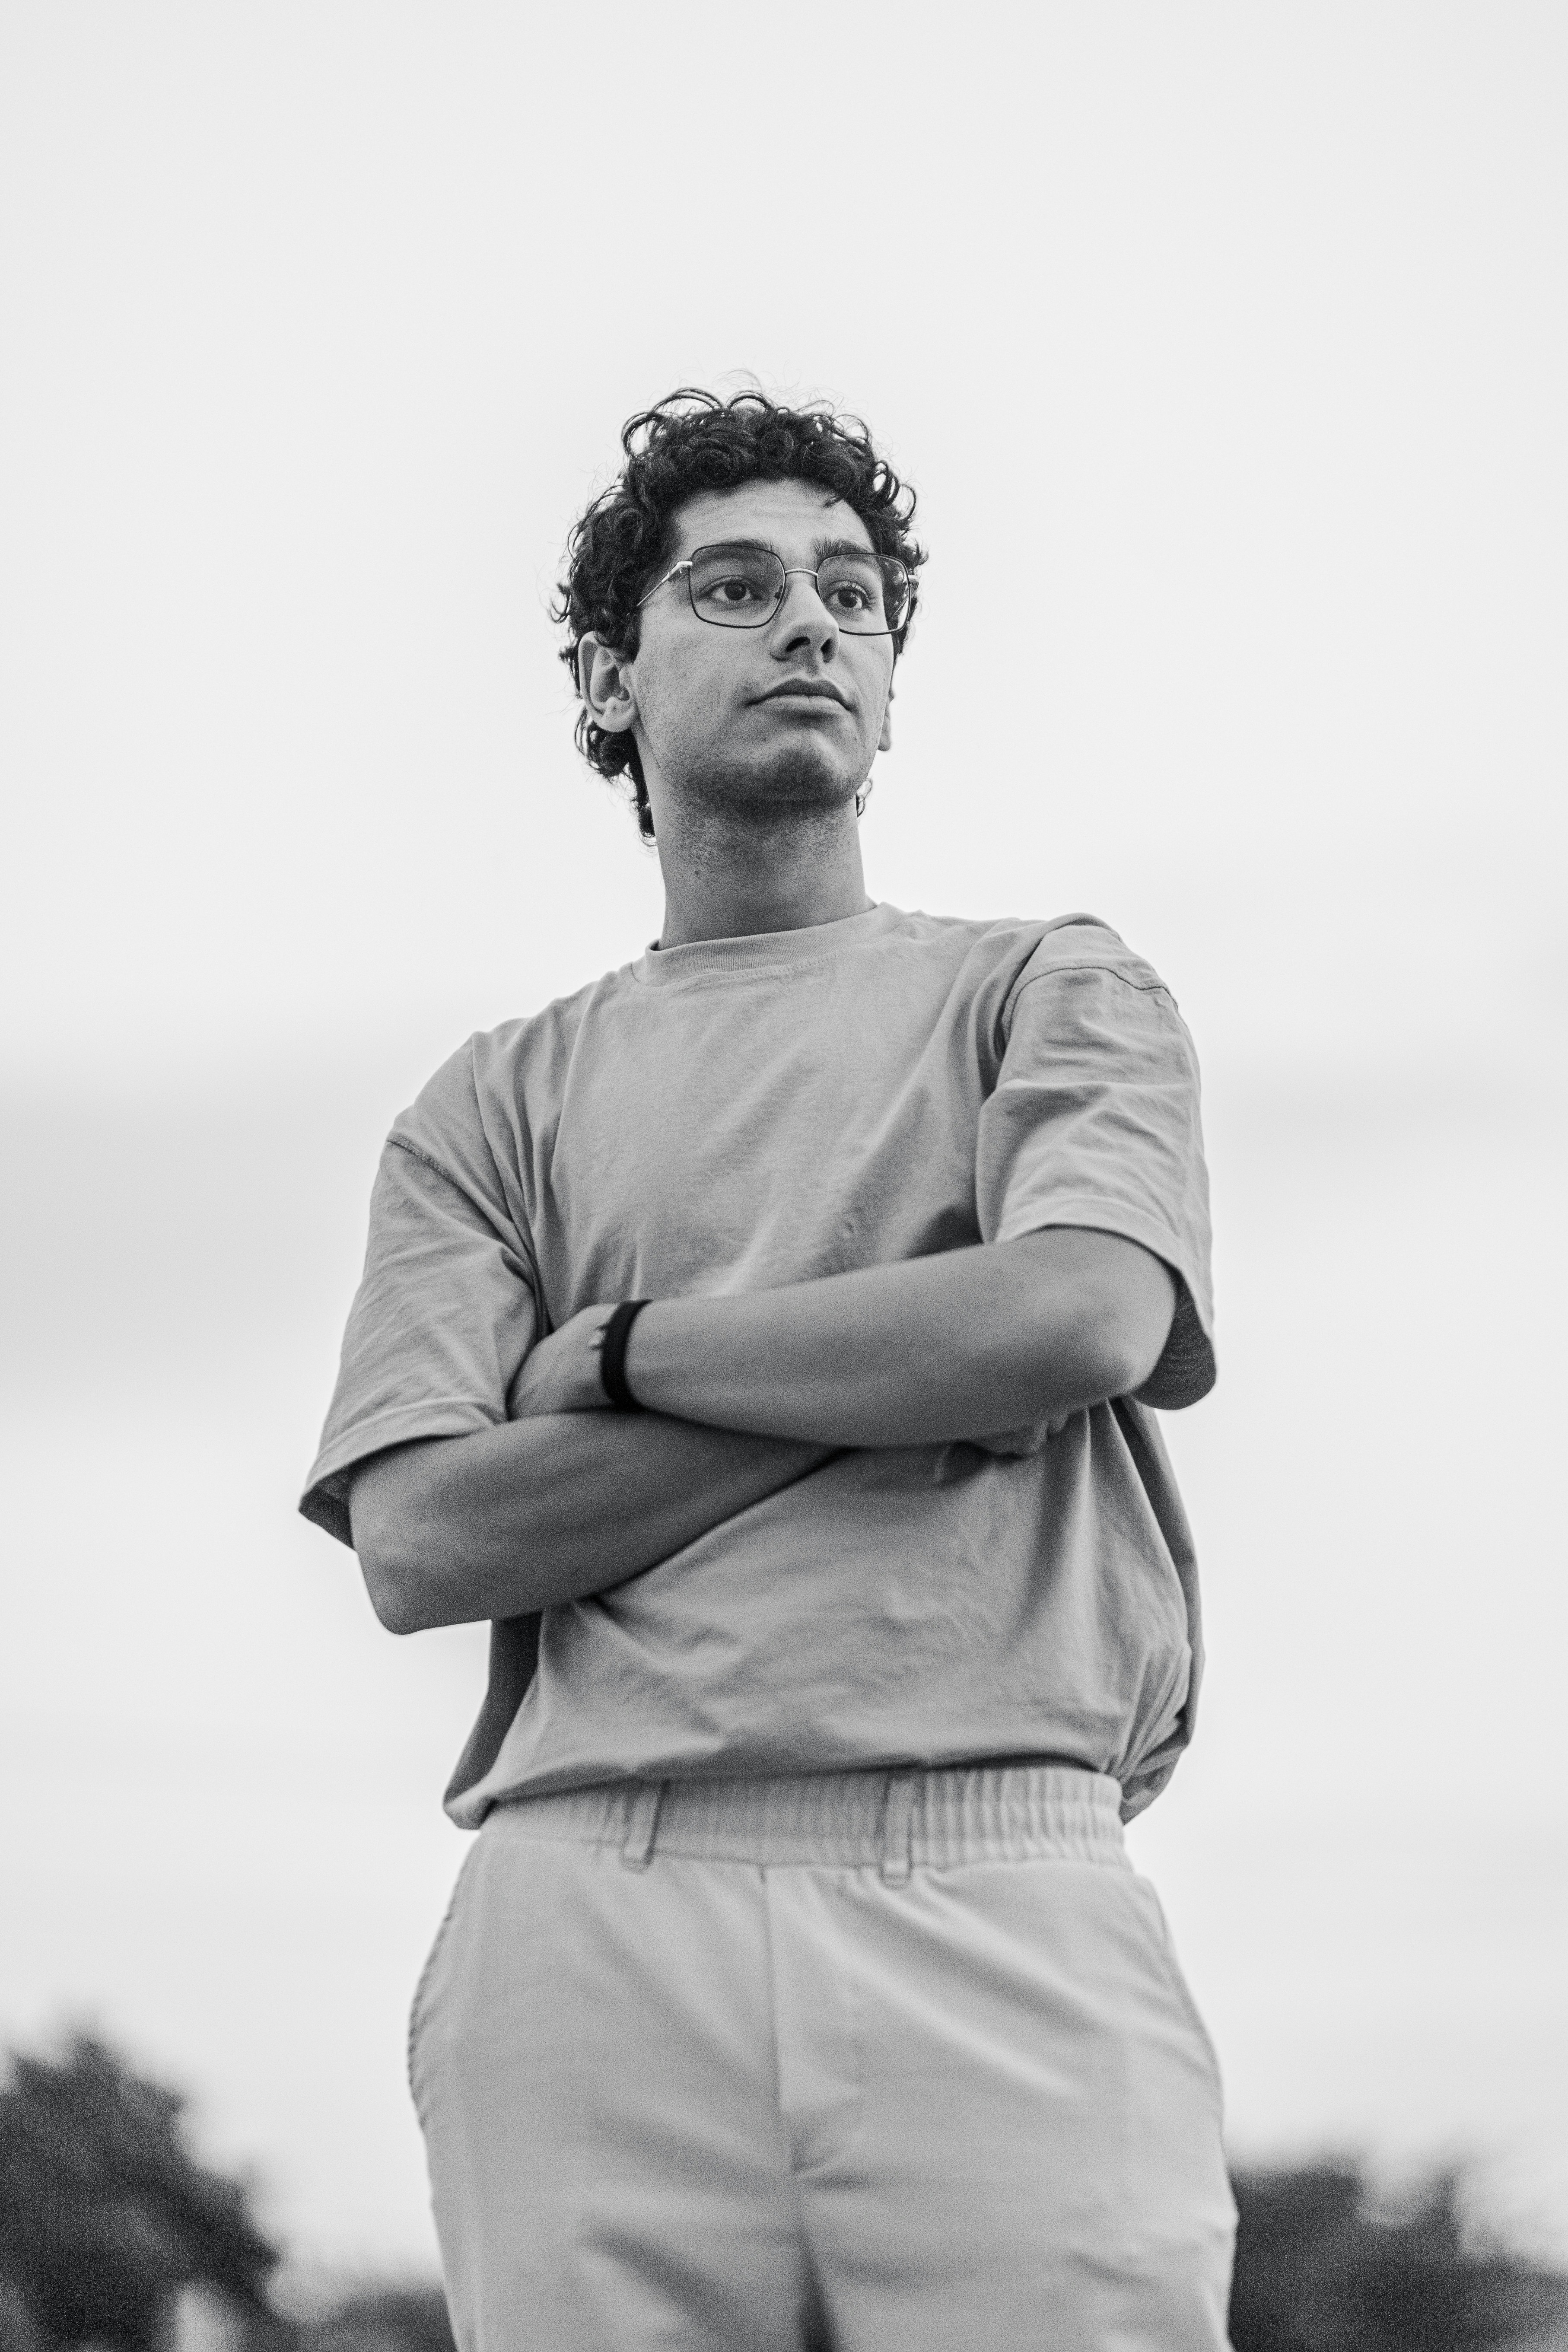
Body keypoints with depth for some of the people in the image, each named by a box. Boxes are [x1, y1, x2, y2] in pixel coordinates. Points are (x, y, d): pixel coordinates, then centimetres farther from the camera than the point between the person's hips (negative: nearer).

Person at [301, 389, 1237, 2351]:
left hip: (1003, 1915, -1)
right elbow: (420, 1541, 3)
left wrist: (618, 1348, 4)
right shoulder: (497, 1104, 18)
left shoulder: (1050, 994, 17)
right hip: (592, 1928, 1)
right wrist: (918, 1377, -1)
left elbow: (1081, 1315, -5)